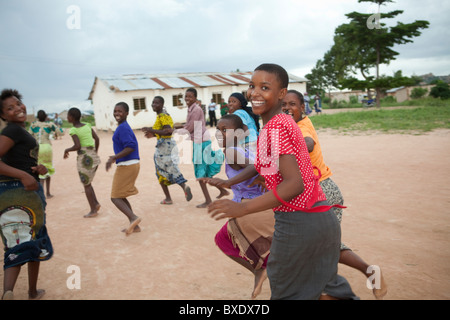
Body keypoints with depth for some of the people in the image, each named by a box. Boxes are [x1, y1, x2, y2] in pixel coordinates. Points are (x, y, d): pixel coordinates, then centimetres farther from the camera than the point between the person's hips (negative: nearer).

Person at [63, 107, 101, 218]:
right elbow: (97, 139, 9)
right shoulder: (87, 126, 8)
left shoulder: (73, 130, -10)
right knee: (87, 183, 21)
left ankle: (93, 210, 10)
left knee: (86, 185, 6)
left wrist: (67, 150, -2)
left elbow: (78, 146, -20)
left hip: (84, 158, -6)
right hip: (94, 157, 6)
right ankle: (96, 203, 11)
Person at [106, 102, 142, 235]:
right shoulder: (126, 127, 15)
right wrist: (116, 157, 27)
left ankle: (133, 218, -20)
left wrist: (113, 158, -26)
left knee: (115, 197, -4)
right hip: (133, 164, 10)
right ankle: (134, 226, 18)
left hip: (126, 165, -10)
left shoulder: (122, 128, -14)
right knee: (121, 197, 17)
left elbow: (131, 146, -25)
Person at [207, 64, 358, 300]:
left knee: (286, 291, 13)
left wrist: (242, 208, -27)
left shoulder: (275, 127, -17)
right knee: (325, 288, 26)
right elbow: (261, 165, 25)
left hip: (297, 221, -9)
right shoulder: (285, 122, 13)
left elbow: (294, 184, -25)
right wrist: (229, 182, 25)